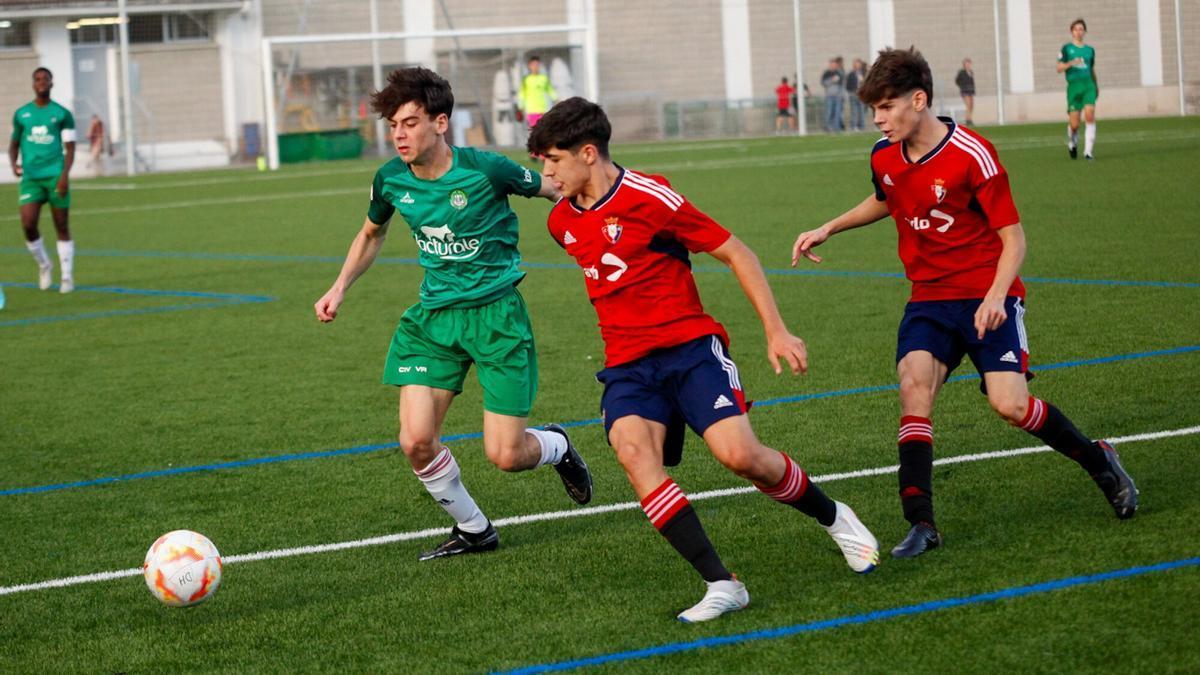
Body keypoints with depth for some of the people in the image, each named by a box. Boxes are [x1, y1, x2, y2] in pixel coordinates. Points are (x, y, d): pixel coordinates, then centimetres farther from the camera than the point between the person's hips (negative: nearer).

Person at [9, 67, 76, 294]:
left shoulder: (62, 114, 4)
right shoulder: (21, 114, 11)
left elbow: (70, 147, 2)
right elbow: (14, 143, 19)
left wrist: (65, 174, -11)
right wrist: (13, 163, -1)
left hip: (55, 176, -2)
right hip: (30, 177, 2)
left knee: (62, 228, 0)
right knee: (28, 225, -11)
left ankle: (67, 277, 8)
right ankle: (44, 265, 14)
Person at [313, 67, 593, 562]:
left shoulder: (485, 169, -16)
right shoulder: (391, 180, -2)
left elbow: (554, 189, 1)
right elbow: (371, 234, 20)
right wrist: (340, 288, 10)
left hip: (495, 312, -4)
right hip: (433, 316, 4)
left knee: (505, 456, -7)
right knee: (416, 441, -11)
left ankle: (557, 447, 31)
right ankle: (473, 530, 14)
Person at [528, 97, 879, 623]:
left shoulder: (649, 197, -10)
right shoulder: (563, 221, 9)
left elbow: (736, 254, -5)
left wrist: (776, 331, -8)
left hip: (690, 348, -5)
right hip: (627, 366, 5)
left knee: (740, 454, -22)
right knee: (632, 451, -26)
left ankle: (831, 517, 12)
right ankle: (721, 584, -27)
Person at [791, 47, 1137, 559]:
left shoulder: (973, 155, -17)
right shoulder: (884, 157, 2)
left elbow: (1013, 237, -14)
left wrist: (995, 296, -28)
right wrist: (828, 229, 20)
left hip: (986, 296, -5)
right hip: (929, 297, 5)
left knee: (1009, 403, -17)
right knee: (914, 382, -21)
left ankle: (1098, 461, 12)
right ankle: (921, 524, -21)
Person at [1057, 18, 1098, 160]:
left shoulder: (1090, 50, 15)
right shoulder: (1066, 48, 5)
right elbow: (1059, 67, 0)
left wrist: (1096, 86, 28)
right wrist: (1070, 63, -17)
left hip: (1088, 85, 2)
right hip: (1073, 86, -2)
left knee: (1090, 115, -19)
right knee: (1074, 124, -3)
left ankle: (1088, 151, -19)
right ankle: (1072, 144, 32)